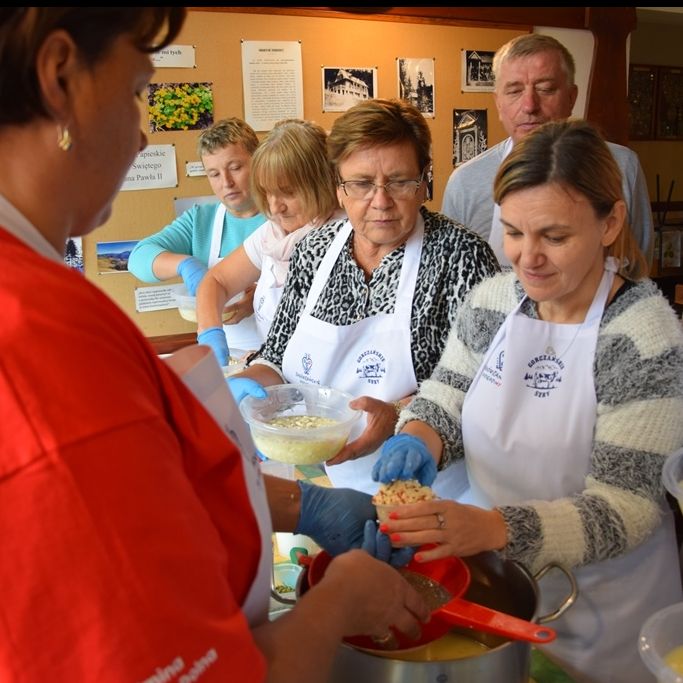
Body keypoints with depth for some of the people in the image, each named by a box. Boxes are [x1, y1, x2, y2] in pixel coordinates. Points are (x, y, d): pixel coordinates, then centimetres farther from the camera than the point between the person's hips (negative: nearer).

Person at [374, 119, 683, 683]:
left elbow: (625, 506, -22)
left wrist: (492, 527, -37)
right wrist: (416, 439, -22)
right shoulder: (489, 301, -5)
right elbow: (444, 404, 1)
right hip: (483, 576, 4)